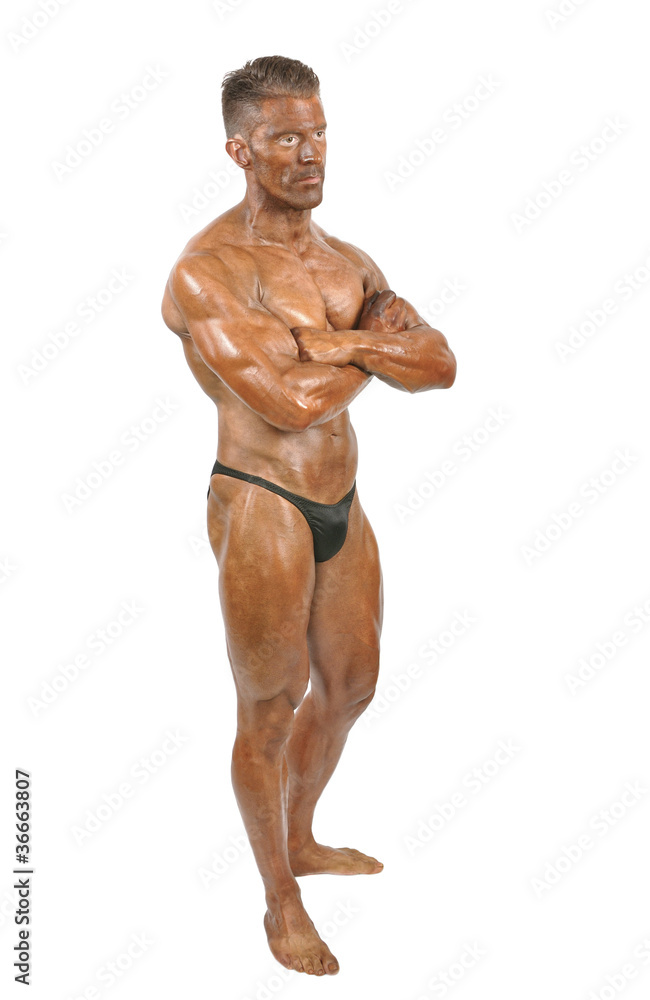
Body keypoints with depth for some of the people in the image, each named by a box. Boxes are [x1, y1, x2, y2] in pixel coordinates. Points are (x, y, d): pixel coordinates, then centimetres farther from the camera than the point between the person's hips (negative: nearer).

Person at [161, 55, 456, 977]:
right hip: (261, 511, -8)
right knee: (269, 713, 6)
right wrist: (376, 346, -9)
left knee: (350, 684, 20)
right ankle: (281, 900, 28)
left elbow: (441, 366, 1)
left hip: (342, 506, 8)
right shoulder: (206, 272, -16)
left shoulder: (347, 262, 8)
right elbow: (289, 402, -26)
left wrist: (340, 342, -16)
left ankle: (302, 843, 45)